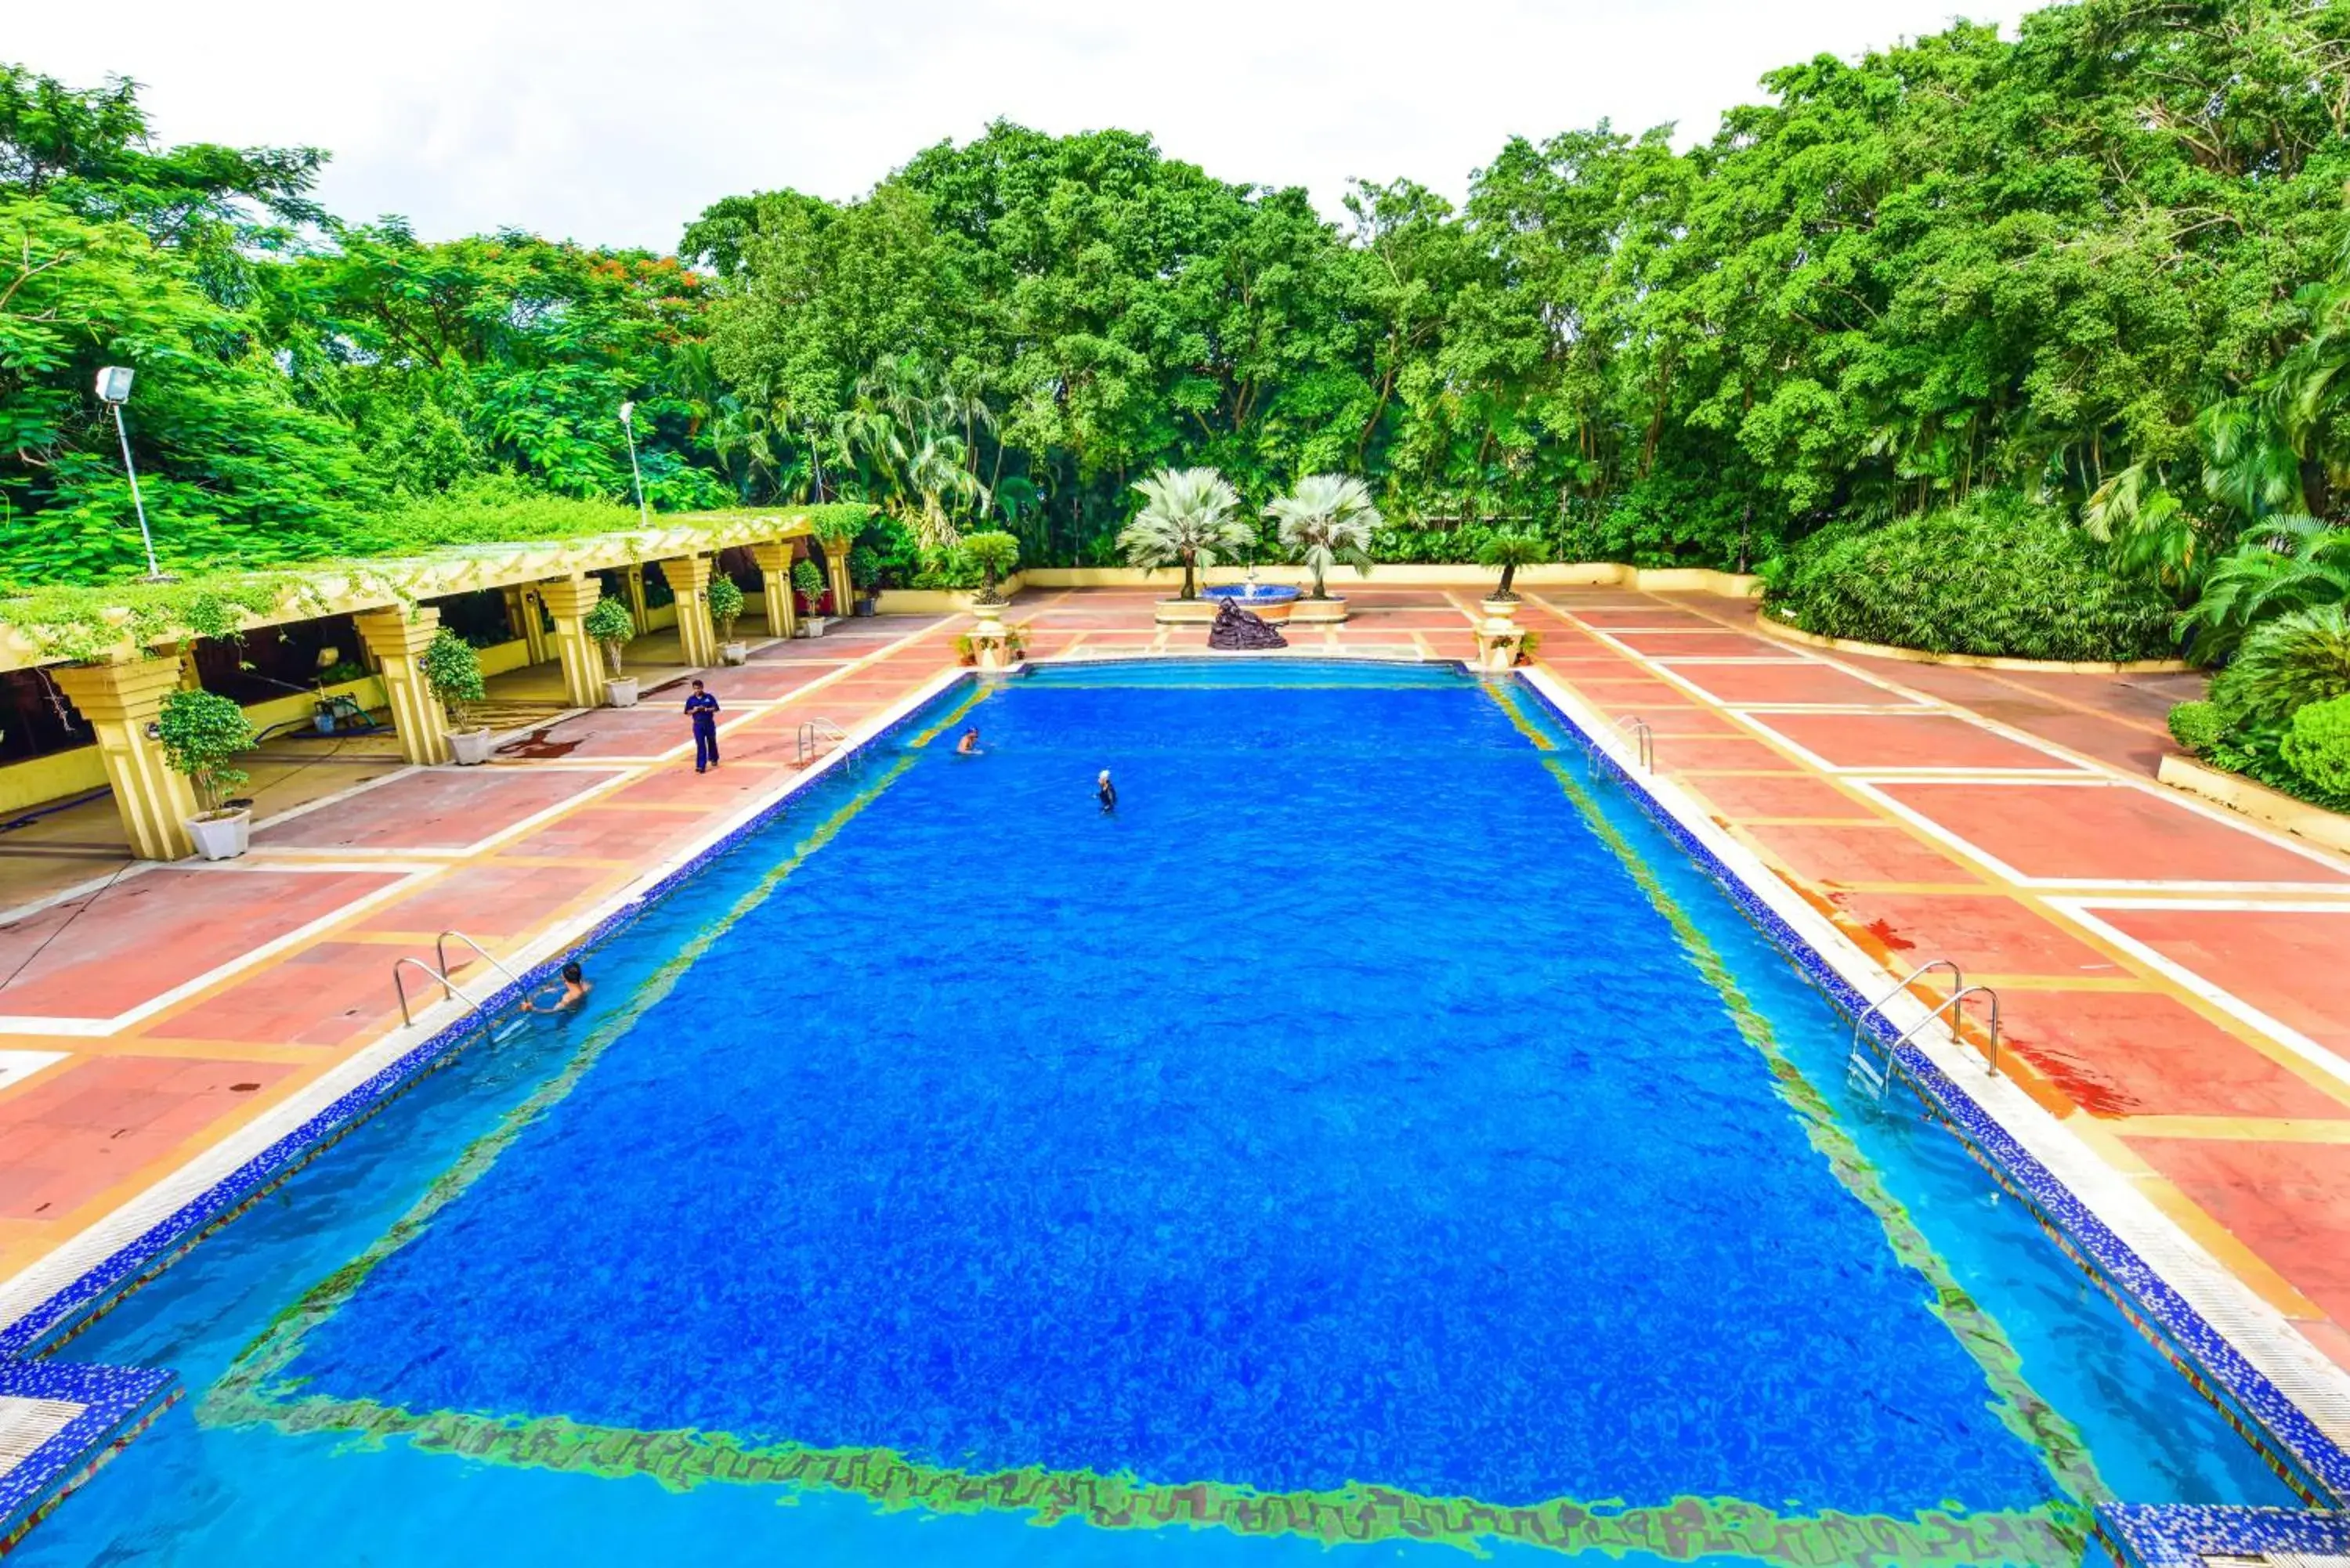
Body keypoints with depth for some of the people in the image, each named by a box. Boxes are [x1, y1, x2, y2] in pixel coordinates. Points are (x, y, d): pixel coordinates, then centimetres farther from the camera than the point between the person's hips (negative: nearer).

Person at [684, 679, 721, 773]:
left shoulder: (709, 697, -3)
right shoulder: (691, 700, 0)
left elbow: (715, 709, -5)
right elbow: (688, 713, 3)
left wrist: (706, 709, -20)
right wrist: (694, 710, -17)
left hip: (709, 724, 0)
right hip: (698, 725, 0)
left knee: (712, 742, 16)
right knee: (700, 745, -4)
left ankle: (713, 759, 40)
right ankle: (701, 766, -6)